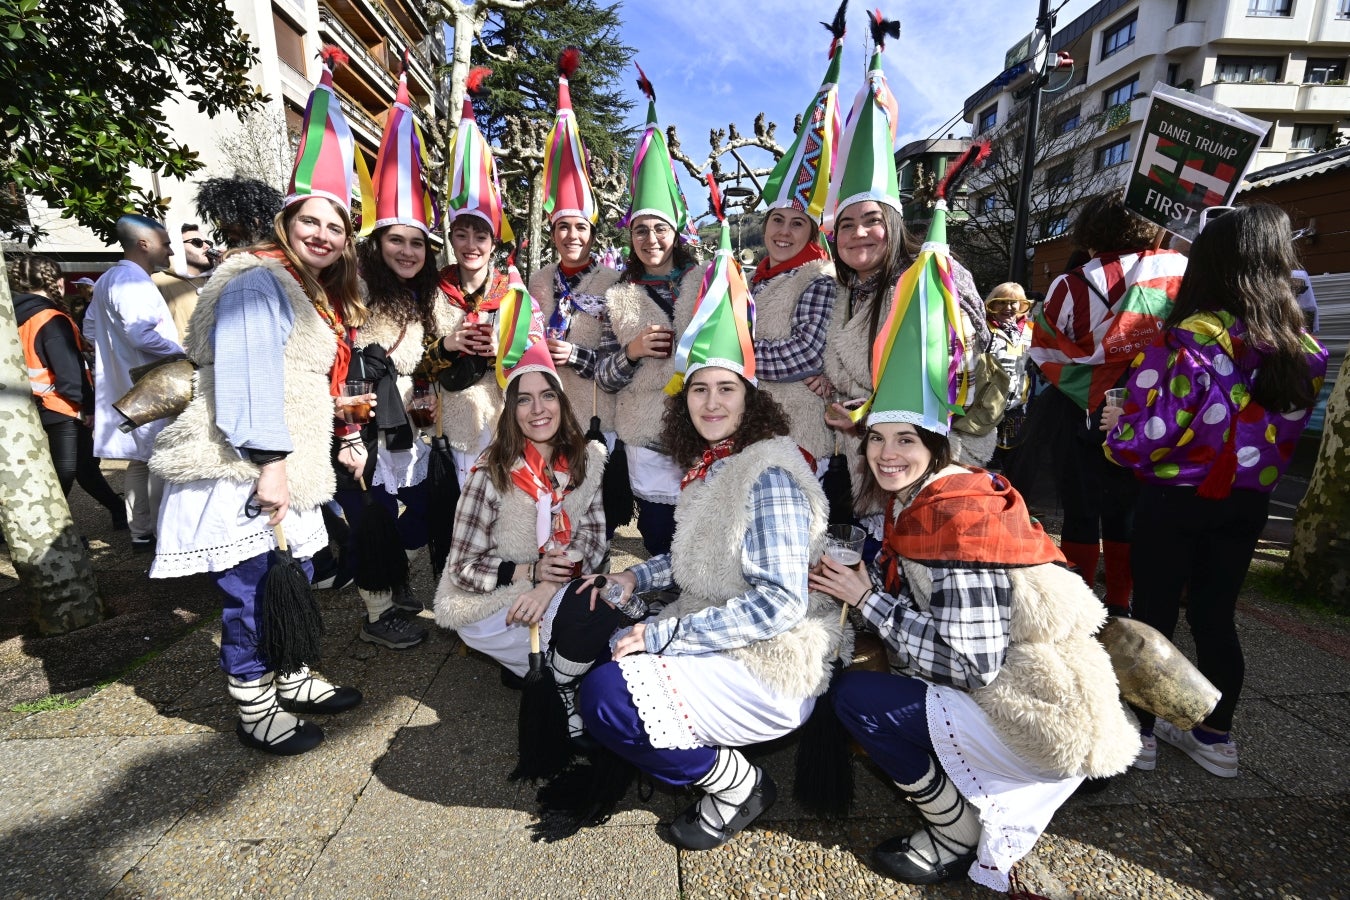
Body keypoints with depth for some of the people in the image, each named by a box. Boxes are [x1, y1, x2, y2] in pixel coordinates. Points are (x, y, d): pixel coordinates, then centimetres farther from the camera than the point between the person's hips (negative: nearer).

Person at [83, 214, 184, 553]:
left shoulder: (106, 280, 17)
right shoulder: (133, 281, -16)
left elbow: (90, 329, 23)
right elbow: (142, 335, -25)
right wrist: (182, 353, -13)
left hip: (126, 388, 10)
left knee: (140, 460, 15)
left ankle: (141, 533, 23)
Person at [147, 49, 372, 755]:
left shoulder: (323, 299, 18)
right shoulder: (260, 278, -10)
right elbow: (247, 372, -21)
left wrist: (342, 438, 18)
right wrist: (267, 460, -24)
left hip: (291, 468, 9)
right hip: (241, 473, -9)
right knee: (252, 591, 2)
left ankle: (291, 677, 34)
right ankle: (255, 707, 19)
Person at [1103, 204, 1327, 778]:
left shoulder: (1195, 336, -19)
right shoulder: (1303, 350, 2)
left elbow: (1158, 431, -22)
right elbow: (1282, 429, 10)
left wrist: (1119, 429, -3)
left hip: (1175, 500, -5)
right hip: (1246, 503, 6)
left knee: (1153, 614, 8)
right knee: (1214, 617, 17)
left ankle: (1139, 731, 21)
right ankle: (1216, 737, 30)